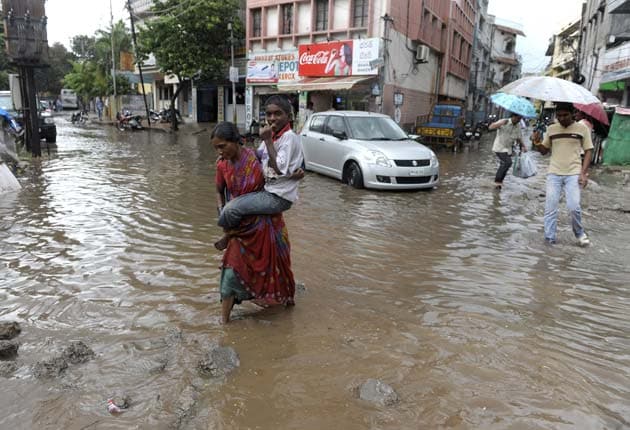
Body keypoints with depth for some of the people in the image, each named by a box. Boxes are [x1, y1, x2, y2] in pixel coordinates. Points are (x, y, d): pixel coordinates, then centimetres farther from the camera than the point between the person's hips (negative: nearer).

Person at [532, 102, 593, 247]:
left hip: (573, 173, -2)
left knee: (573, 207, -10)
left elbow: (588, 151, 5)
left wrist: (583, 173, -6)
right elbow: (544, 150, 14)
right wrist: (537, 144, -10)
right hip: (554, 173, 2)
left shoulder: (582, 128, 3)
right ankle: (549, 238, 6)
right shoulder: (551, 129, 9)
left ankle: (580, 233, 15)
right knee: (550, 207, -2)